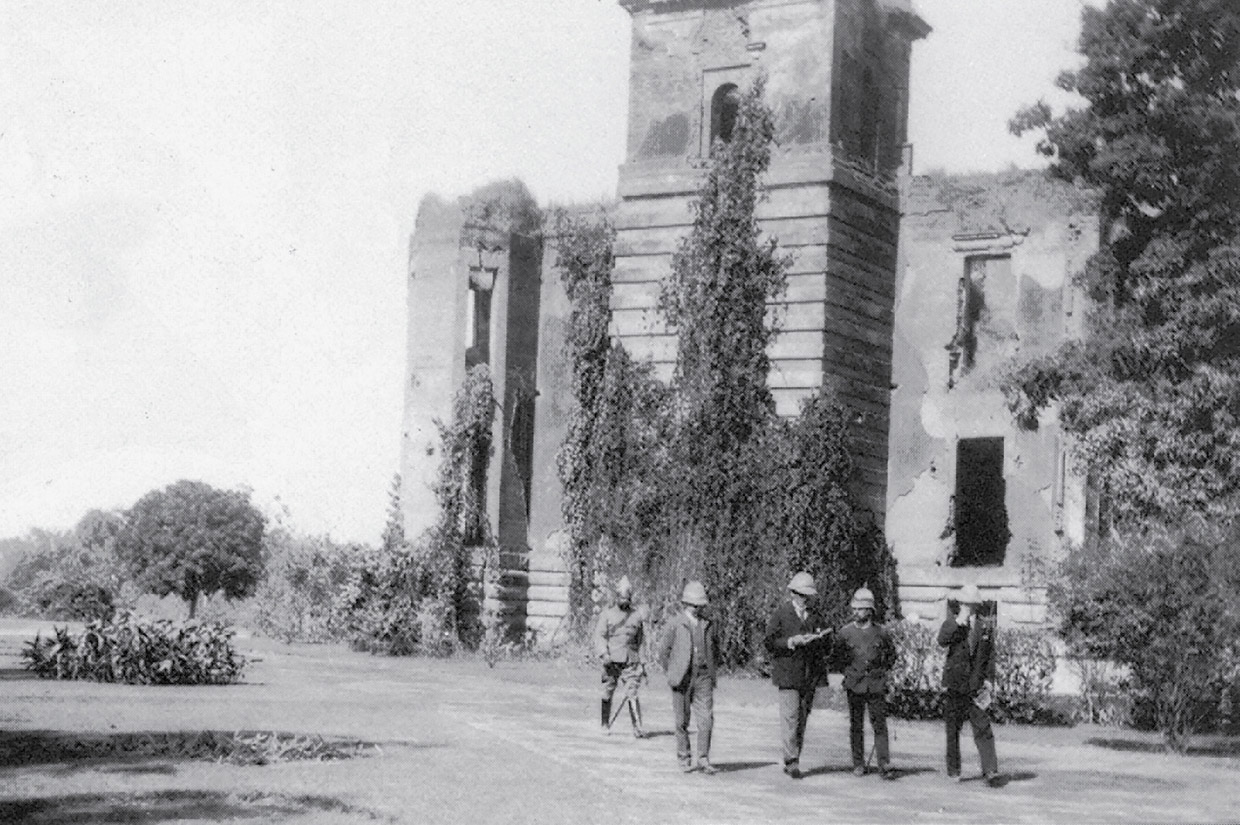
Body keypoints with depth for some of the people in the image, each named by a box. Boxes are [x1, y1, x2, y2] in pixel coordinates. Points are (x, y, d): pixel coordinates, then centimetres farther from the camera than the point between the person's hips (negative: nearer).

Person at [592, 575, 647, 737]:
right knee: (607, 695, 6)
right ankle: (605, 725, 22)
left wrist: (639, 658, 22)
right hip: (611, 662, 0)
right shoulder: (607, 614, 2)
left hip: (631, 662, 0)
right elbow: (599, 636, -4)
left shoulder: (638, 614, 7)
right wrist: (604, 654, -20)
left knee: (632, 695, -10)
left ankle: (637, 727, -12)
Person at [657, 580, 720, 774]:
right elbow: (664, 650, 2)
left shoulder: (707, 625, 10)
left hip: (703, 678, 2)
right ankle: (684, 758, 16)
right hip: (682, 679, -2)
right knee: (682, 721, 4)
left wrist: (712, 671, 13)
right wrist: (671, 674, 1)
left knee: (706, 718, -7)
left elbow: (715, 649, 21)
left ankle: (703, 759, 0)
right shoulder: (675, 623, -1)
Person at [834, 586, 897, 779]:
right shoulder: (845, 632, 2)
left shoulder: (881, 632, 2)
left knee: (880, 725, -5)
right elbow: (838, 654, 13)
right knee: (856, 725, 5)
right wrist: (850, 670, 5)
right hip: (854, 685, 1)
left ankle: (884, 765, -5)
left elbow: (892, 654, 15)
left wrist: (881, 669, 5)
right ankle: (858, 764, 14)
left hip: (876, 685, -1)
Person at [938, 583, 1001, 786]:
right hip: (954, 684, 0)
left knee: (983, 729, -9)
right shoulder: (951, 624, 4)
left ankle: (990, 771, -13)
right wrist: (959, 621, -20)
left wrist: (989, 680, 0)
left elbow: (990, 656, 10)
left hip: (976, 686, 0)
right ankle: (953, 770, 17)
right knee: (953, 729, 7)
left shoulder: (986, 627, 9)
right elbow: (942, 641, -16)